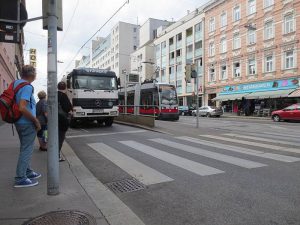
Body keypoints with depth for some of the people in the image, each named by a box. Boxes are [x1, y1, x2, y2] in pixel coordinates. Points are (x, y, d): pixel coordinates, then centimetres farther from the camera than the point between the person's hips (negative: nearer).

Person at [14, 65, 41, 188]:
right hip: (27, 123, -9)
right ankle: (20, 179, 9)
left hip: (19, 122, 9)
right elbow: (22, 108, -29)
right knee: (26, 150, 1)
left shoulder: (15, 83, 7)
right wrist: (36, 120, -17)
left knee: (25, 148, 20)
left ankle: (27, 172, 34)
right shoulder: (27, 87, -20)